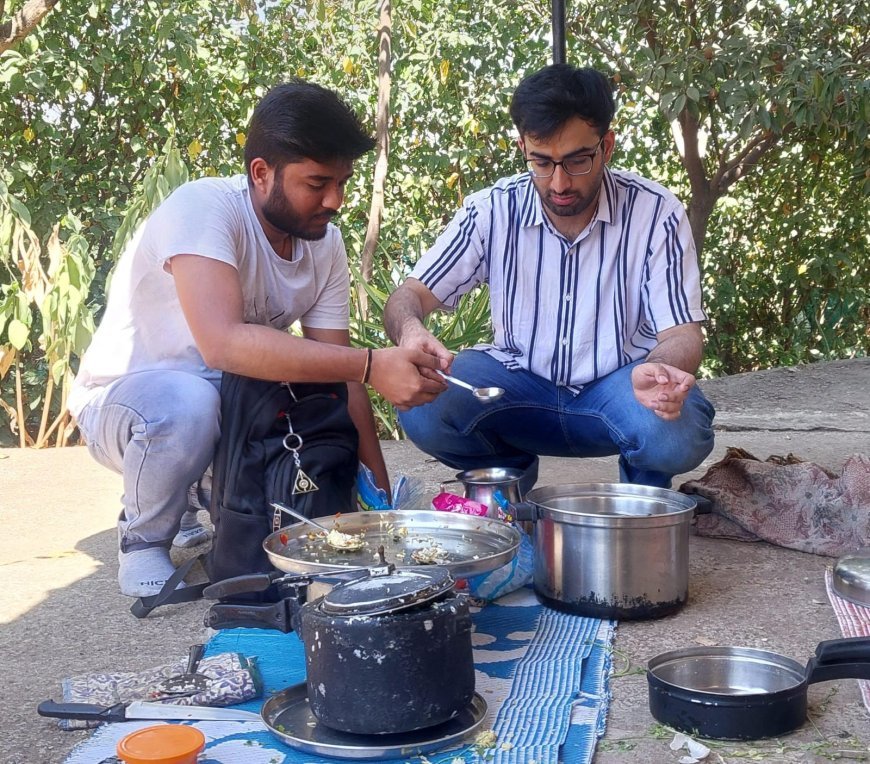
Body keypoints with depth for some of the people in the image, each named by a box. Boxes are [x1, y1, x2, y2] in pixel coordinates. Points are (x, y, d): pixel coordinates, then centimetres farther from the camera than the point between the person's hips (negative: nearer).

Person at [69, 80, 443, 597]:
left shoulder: (326, 244, -9)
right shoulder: (203, 208, -29)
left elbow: (337, 372, -9)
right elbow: (223, 343, -43)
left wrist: (381, 496, -16)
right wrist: (371, 365, -46)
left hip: (234, 400, 7)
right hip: (123, 399, -7)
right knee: (187, 401, -37)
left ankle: (202, 507, 10)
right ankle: (143, 540, -7)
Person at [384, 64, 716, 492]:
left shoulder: (656, 214, -14)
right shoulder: (492, 212, -9)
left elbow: (681, 332, -13)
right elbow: (411, 296, -8)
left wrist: (658, 370, -40)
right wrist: (410, 330, -35)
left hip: (618, 383, -1)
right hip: (518, 383, 2)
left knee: (679, 434, -35)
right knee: (420, 408, -27)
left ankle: (640, 490, 5)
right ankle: (510, 473, 7)